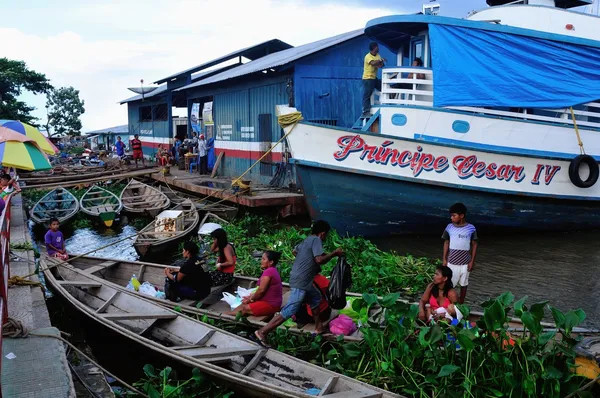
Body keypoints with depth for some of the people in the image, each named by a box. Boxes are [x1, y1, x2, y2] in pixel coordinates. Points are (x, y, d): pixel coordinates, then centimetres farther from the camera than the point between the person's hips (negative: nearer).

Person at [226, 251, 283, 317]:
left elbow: (261, 290, -22)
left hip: (270, 305, -10)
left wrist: (251, 299, -6)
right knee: (244, 304, 9)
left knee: (245, 308, -6)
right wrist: (251, 297, 8)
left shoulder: (268, 271, -21)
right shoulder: (272, 270, 11)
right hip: (270, 302, 10)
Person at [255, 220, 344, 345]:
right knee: (289, 311, -12)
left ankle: (318, 328, 35)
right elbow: (319, 260, -23)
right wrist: (334, 253, -11)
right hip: (300, 283, -11)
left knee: (316, 297, 27)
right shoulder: (316, 240, -11)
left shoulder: (307, 240, 15)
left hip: (301, 280, 11)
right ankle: (262, 332, -12)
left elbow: (295, 251, 31)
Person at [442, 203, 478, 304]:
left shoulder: (471, 228, -9)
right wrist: (444, 259, 4)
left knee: (463, 283, 11)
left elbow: (474, 245, -1)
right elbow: (446, 243, 6)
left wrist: (472, 261, -3)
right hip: (452, 262, 1)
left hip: (465, 263, -1)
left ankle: (461, 302, 25)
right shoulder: (449, 227, -4)